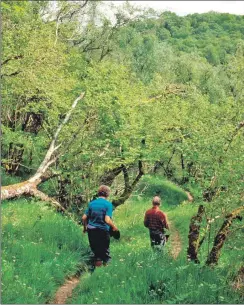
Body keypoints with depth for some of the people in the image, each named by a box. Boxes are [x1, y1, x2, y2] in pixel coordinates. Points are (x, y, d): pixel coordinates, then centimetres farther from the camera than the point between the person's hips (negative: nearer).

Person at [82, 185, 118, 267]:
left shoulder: (92, 203, 1)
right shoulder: (108, 204, -11)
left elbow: (84, 218, 2)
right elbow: (107, 220, -20)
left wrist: (85, 227, 19)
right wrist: (114, 227, -3)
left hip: (91, 230, 4)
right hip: (103, 231, -3)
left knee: (95, 250, 18)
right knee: (105, 251, 13)